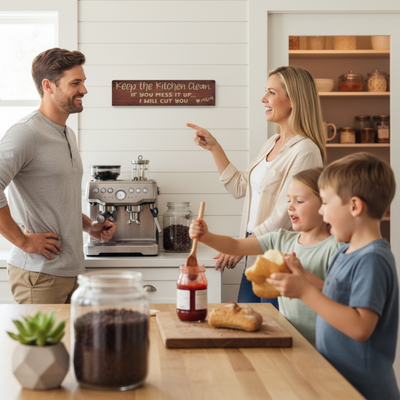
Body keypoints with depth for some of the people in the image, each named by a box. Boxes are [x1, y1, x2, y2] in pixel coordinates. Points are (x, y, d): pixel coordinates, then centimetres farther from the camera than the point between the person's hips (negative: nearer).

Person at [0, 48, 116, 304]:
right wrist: (22, 240, -21)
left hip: (71, 270, 8)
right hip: (39, 273, -8)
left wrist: (89, 226, 13)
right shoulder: (26, 133, -14)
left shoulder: (68, 135, 17)